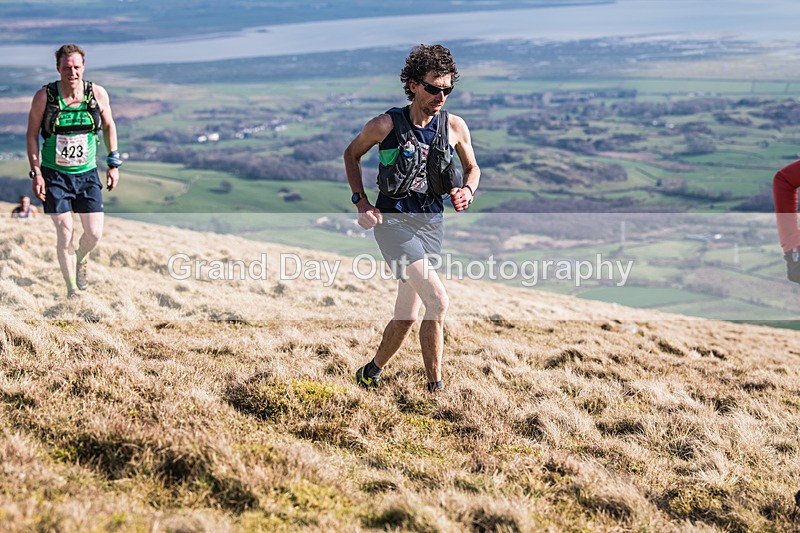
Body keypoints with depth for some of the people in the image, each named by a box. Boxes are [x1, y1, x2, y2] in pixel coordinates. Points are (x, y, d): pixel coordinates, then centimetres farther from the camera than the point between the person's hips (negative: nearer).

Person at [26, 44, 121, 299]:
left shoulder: (98, 94, -7)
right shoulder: (44, 96, -12)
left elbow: (109, 125, 10)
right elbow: (32, 134, -3)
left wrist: (113, 163, 8)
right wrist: (36, 172, -8)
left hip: (87, 174, 2)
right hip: (54, 174, -2)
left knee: (94, 233, -2)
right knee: (65, 234, -6)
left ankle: (81, 258, 34)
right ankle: (72, 291, 8)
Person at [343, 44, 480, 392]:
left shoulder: (455, 127, -1)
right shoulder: (385, 125, -9)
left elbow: (472, 167, 17)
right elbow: (351, 155, 8)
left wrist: (467, 191, -5)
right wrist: (361, 203, -1)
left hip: (430, 223, 4)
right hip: (393, 220, -4)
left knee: (406, 316, 8)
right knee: (437, 300, -21)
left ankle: (371, 373, 30)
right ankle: (435, 386, -10)